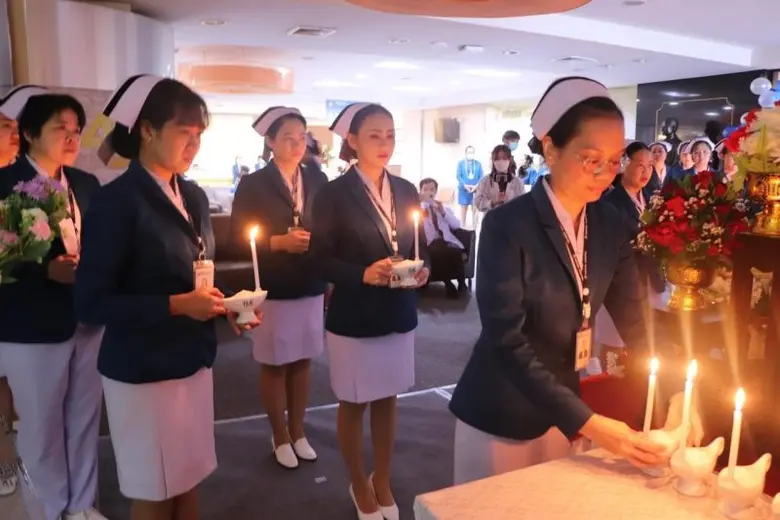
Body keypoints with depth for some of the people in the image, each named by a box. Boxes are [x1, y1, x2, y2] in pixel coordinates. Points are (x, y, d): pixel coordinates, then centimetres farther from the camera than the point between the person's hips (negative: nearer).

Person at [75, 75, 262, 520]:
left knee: (188, 481, 18)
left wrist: (225, 306, -2)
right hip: (143, 370, -6)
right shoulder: (117, 201, -15)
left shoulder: (194, 196, 7)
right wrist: (175, 306, -24)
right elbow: (91, 302, -18)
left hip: (194, 359, 7)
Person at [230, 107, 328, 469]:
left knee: (302, 361, 13)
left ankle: (297, 432, 29)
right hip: (272, 289, -3)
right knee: (274, 365, 8)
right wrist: (280, 242, -18)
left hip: (312, 287, 3)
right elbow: (238, 236, -9)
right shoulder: (253, 184, -5)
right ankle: (280, 438, 25)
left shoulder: (318, 180, 5)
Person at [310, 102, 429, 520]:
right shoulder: (334, 194, -9)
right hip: (354, 317, -4)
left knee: (387, 400, 17)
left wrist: (422, 268, -10)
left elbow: (417, 247, 11)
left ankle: (382, 482, 36)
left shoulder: (406, 190, 5)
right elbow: (320, 257, -11)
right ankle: (359, 486, 33)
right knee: (354, 403, 12)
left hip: (399, 314, 4)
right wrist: (363, 274, -24)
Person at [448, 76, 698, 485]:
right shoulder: (506, 226, -21)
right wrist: (586, 422, -30)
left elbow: (631, 318, 1)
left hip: (561, 407, 5)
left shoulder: (609, 225, -3)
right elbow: (507, 341, -25)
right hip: (501, 415, -5)